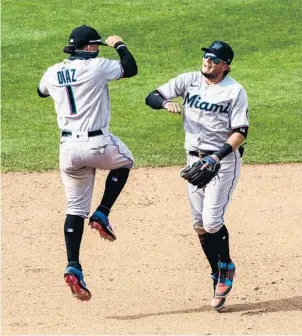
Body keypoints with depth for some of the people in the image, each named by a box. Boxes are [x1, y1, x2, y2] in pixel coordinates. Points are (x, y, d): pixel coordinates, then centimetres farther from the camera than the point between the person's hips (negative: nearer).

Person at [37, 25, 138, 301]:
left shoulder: (53, 73, 7)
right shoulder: (96, 67, -9)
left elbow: (42, 91, 29)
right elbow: (131, 69, 0)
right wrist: (119, 45, 16)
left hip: (68, 148, 5)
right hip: (97, 144, -5)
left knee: (75, 208, 11)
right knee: (124, 161, 30)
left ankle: (73, 267, -2)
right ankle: (102, 216, 15)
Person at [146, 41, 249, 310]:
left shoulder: (235, 91, -9)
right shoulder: (189, 81, 2)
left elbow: (240, 132, -14)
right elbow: (152, 97, 1)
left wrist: (217, 157, -27)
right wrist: (165, 103, -23)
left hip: (224, 159, -5)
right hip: (195, 159, 5)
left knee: (212, 221, -13)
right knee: (199, 225, 7)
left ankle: (226, 267, 12)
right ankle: (219, 277, 21)